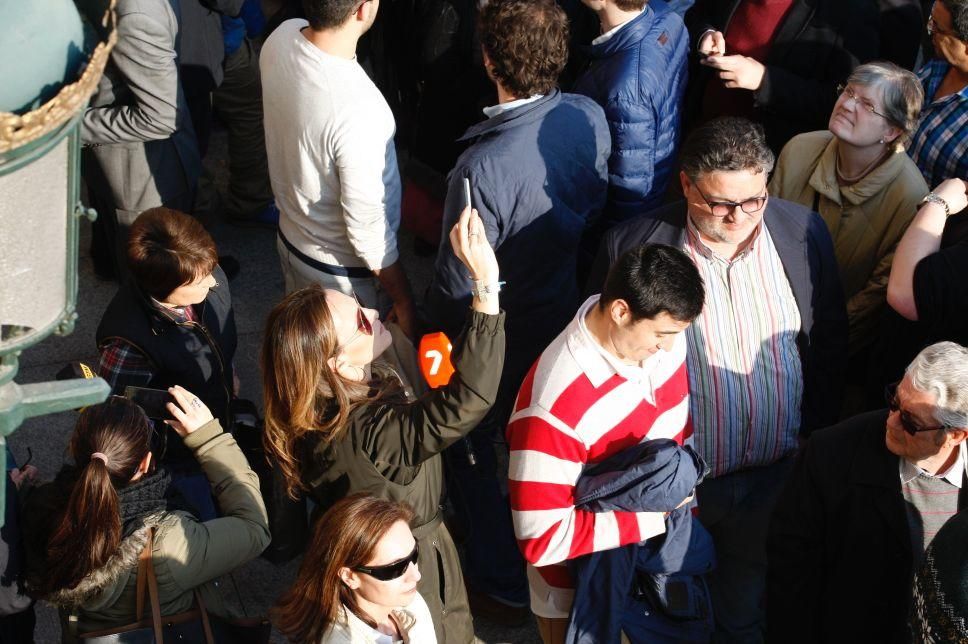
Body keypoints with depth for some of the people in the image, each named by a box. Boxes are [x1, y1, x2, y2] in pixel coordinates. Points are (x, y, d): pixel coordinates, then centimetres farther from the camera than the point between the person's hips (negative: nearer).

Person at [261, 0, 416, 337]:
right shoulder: (359, 110, -39)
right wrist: (403, 298, -13)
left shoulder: (281, 37, -16)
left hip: (290, 236, 7)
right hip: (343, 269, -6)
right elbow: (368, 229, -27)